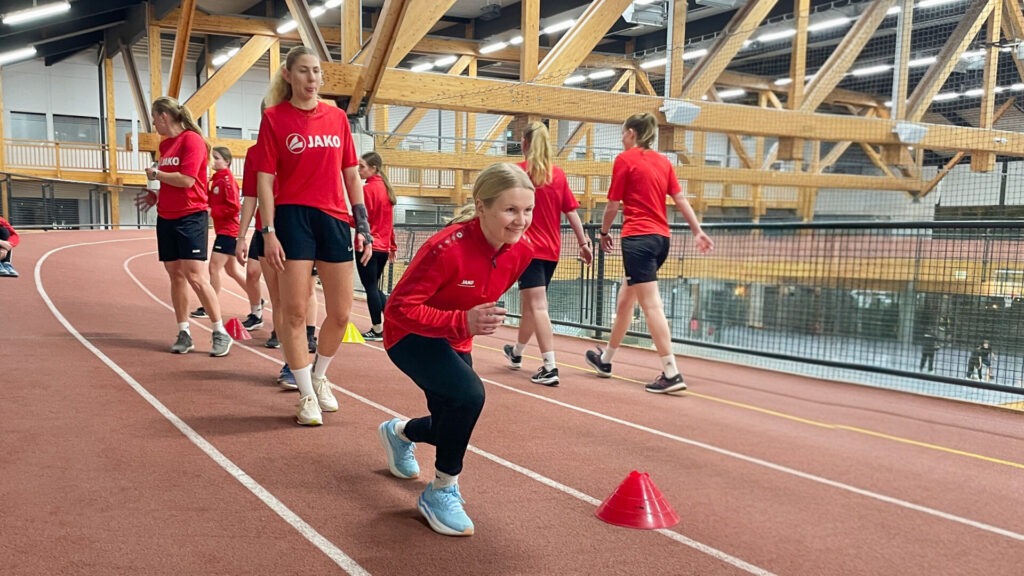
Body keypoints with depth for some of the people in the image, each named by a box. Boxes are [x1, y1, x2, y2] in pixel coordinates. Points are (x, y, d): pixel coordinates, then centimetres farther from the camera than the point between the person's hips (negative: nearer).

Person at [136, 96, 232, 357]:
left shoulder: (192, 140, -11)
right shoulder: (165, 144, 14)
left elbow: (186, 180, -20)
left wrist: (156, 174, -7)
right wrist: (157, 196, 10)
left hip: (191, 217, -8)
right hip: (166, 218, 8)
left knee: (196, 277, -11)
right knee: (176, 276, 7)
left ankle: (221, 334, -1)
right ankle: (184, 334, 14)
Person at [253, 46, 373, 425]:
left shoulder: (337, 117, 10)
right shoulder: (274, 118, -1)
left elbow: (351, 174, 12)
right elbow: (264, 179, -4)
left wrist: (363, 225, 8)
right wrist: (269, 233, -11)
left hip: (334, 219, 4)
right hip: (293, 218, -4)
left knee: (341, 313, 6)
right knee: (294, 311, -2)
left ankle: (319, 376, 32)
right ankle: (307, 395, 12)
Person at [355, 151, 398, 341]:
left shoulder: (368, 189, -12)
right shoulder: (385, 188, 12)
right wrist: (392, 246, 18)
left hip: (369, 246, -8)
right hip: (383, 247, 8)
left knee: (371, 288, 0)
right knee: (374, 288, 17)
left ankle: (377, 330, 4)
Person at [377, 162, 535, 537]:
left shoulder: (521, 253, -12)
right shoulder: (447, 249, -34)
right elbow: (399, 307, -31)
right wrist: (462, 323, -40)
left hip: (456, 342, 7)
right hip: (410, 336, -7)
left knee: (454, 427, 14)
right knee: (469, 394, -32)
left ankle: (399, 433, 50)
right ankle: (441, 492, -10)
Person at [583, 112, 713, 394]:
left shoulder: (625, 159, -4)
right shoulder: (663, 162, 13)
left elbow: (613, 204, -1)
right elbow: (680, 199, 6)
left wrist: (604, 232, 13)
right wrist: (698, 231, 5)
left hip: (638, 238, -8)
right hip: (661, 238, 8)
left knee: (651, 305, -10)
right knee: (625, 299, 20)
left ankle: (671, 374, -14)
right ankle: (606, 360, 33)